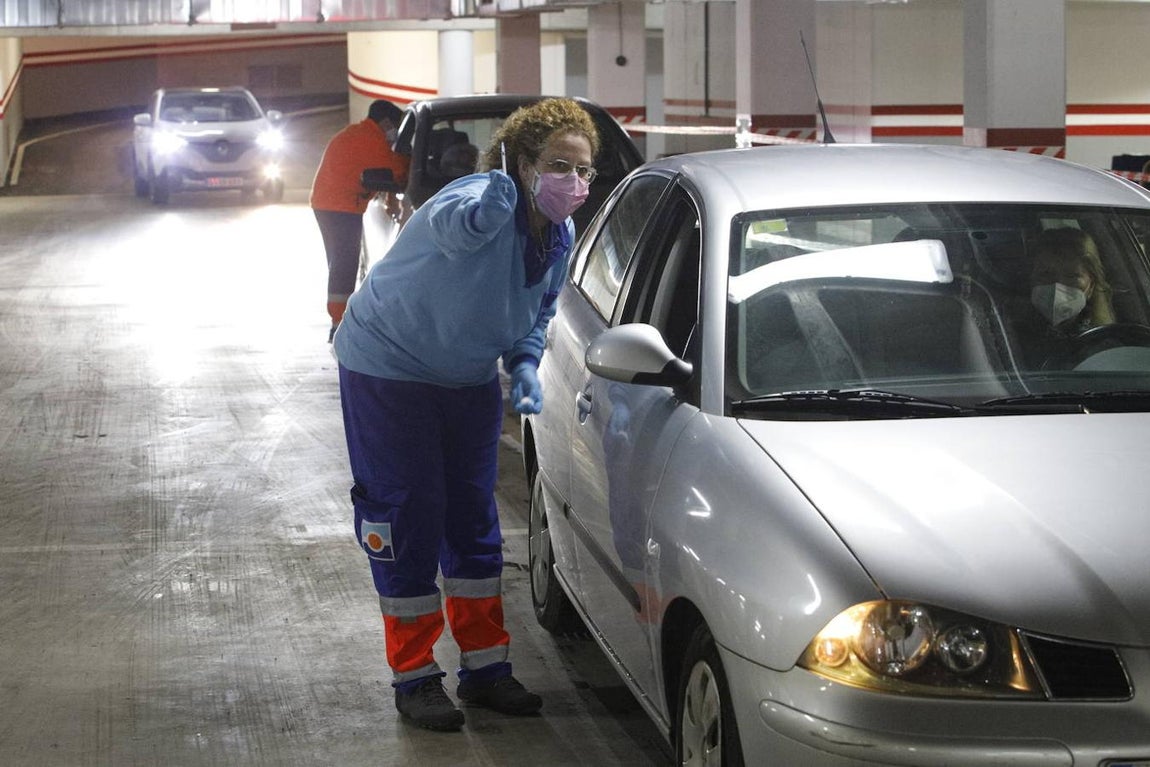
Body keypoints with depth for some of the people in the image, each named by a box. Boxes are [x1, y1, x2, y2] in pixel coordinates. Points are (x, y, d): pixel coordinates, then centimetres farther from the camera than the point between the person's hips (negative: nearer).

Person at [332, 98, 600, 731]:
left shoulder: (559, 235, -6)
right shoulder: (483, 204, -31)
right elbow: (454, 226, -56)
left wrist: (525, 367, -8)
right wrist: (492, 204, -77)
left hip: (469, 380, 7)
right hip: (388, 365, -7)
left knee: (474, 519, 10)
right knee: (408, 519, -5)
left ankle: (485, 667, 21)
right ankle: (414, 677, 7)